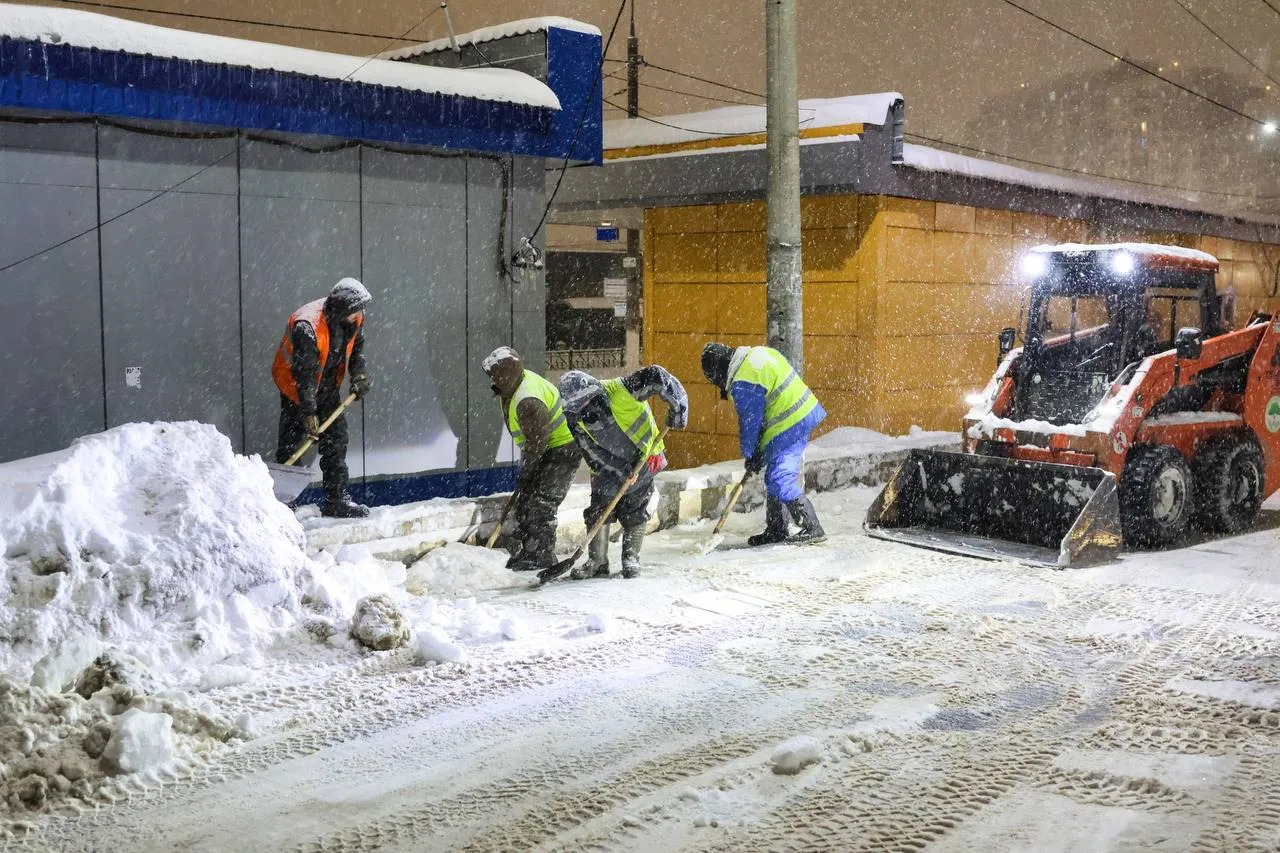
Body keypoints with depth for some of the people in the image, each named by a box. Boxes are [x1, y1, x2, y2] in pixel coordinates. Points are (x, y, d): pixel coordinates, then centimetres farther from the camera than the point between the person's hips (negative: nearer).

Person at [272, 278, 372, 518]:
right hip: (296, 387, -7)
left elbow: (356, 346, 8)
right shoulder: (307, 328, -34)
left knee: (336, 437, 4)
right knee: (292, 444, -4)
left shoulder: (353, 318, -12)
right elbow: (304, 374, -31)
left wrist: (359, 374, -8)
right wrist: (308, 414, -29)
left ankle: (336, 499, 10)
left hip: (328, 386, 7)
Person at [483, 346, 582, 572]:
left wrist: (525, 471, -12)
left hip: (563, 448, -11)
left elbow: (537, 442, -27)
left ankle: (542, 557, -4)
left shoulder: (528, 401, -32)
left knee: (541, 505, -13)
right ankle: (526, 552, 23)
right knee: (523, 501, 12)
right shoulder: (514, 385, 0)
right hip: (543, 448, 11)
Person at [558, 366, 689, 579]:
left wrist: (677, 408, -30)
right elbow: (593, 455, -13)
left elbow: (656, 377, -28)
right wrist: (622, 474, -21)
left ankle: (631, 557, 14)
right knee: (598, 512, -3)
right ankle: (597, 562, 7)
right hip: (609, 467, 3)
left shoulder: (618, 389, -29)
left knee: (634, 514, -2)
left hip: (643, 459, -3)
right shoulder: (577, 422, -16)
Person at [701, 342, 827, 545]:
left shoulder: (743, 384, -19)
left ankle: (812, 528, -8)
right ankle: (776, 529, 24)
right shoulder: (759, 353, 9)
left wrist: (750, 454, 4)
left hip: (789, 425, -10)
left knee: (780, 479, -11)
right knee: (773, 477, 15)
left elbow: (750, 422, -11)